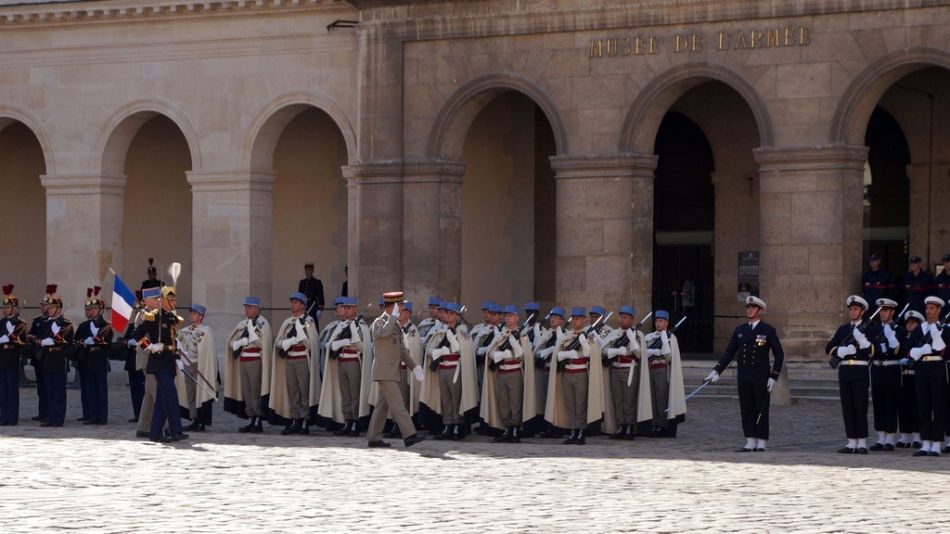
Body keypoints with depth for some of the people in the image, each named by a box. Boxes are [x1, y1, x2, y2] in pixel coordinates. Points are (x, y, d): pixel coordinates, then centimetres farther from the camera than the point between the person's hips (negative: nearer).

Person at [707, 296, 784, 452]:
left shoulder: (768, 330, -1)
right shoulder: (739, 330, 11)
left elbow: (779, 354, -1)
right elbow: (729, 353, 9)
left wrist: (774, 376, -8)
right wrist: (717, 371, -1)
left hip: (761, 377, -4)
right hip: (743, 377, 4)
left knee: (761, 410, -1)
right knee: (746, 410, 4)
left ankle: (761, 443, 4)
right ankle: (750, 443, 9)